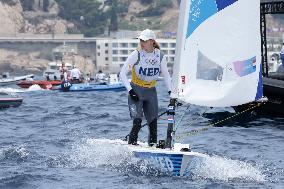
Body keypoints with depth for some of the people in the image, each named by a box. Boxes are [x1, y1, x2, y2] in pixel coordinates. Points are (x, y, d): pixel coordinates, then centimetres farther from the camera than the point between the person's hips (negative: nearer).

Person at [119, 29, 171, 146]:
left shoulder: (159, 55, -3)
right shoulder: (136, 55, -13)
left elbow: (166, 75, 11)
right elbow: (122, 74, -9)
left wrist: (171, 91, 2)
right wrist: (130, 90, -17)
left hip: (151, 92, 3)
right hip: (136, 91, -3)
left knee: (153, 122, 1)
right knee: (137, 121, -17)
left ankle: (153, 145, 12)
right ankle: (131, 145, -7)